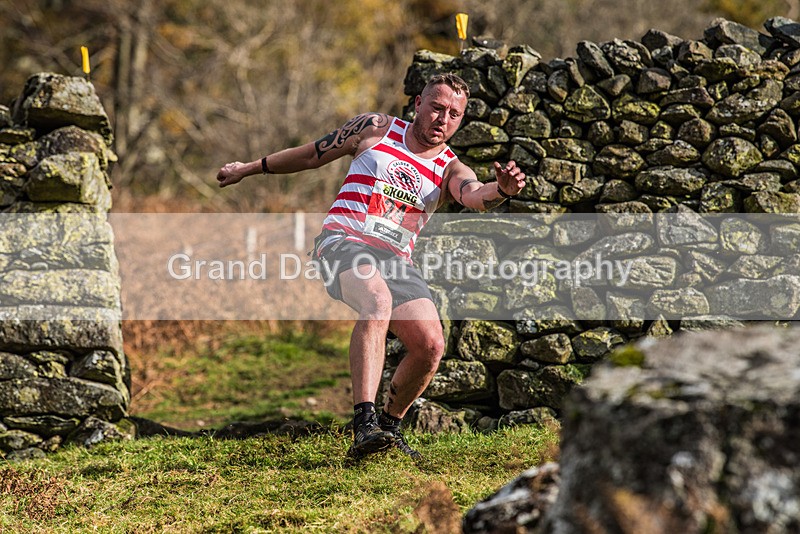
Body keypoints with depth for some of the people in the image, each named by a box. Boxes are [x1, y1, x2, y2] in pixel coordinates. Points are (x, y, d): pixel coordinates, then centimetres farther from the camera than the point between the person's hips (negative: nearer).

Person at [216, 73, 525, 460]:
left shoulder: (450, 171, 11)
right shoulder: (375, 129, 9)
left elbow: (475, 196, -13)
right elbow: (311, 155, 21)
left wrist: (501, 190, -37)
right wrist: (250, 168, 27)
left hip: (395, 259, 4)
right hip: (344, 239, -4)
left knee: (430, 345, -16)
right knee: (377, 300, -35)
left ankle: (388, 425, 11)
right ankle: (364, 425, -48)